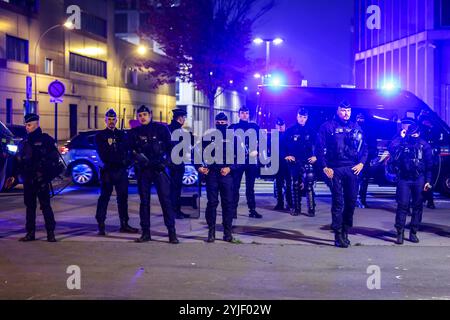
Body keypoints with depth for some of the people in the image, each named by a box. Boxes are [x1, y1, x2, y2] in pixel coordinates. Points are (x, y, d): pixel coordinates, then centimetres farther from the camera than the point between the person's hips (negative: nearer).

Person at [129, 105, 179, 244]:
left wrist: (165, 161, -7)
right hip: (143, 170, 3)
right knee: (144, 201, 6)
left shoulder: (161, 128, 4)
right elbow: (131, 150, 13)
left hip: (159, 169, -3)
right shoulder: (134, 132, 11)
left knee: (165, 200, -8)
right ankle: (145, 232, 12)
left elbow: (170, 147, 4)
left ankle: (172, 232, -7)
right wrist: (137, 156, -7)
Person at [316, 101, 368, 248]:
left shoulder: (355, 127, 14)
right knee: (338, 201, -3)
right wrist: (325, 167, -8)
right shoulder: (328, 126, 2)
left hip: (352, 169, 4)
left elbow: (364, 147, 16)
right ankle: (338, 235, 0)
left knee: (351, 200, 5)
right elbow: (320, 148, -2)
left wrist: (361, 163, 1)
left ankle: (346, 231, 18)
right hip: (335, 169, -4)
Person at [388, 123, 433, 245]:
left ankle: (413, 232, 13)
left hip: (419, 179, 1)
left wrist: (428, 181, -2)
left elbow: (429, 164, 5)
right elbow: (391, 149, -12)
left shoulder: (424, 145, 7)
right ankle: (400, 233, -5)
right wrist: (401, 137, -6)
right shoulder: (402, 142, 7)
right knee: (402, 205, -7)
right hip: (404, 179, -1)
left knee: (417, 206, 4)